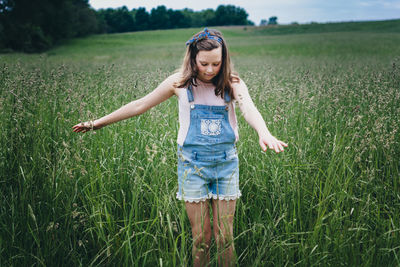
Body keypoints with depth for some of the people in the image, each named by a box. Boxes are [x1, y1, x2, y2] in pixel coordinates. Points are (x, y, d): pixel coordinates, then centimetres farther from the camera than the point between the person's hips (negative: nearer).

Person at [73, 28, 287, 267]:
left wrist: (263, 132, -48)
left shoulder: (232, 83, -5)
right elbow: (140, 105, 5)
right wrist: (98, 123, 9)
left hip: (226, 162, 0)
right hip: (193, 163, 0)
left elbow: (249, 108, -25)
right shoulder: (180, 83, -3)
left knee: (225, 237, 5)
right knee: (201, 238, 3)